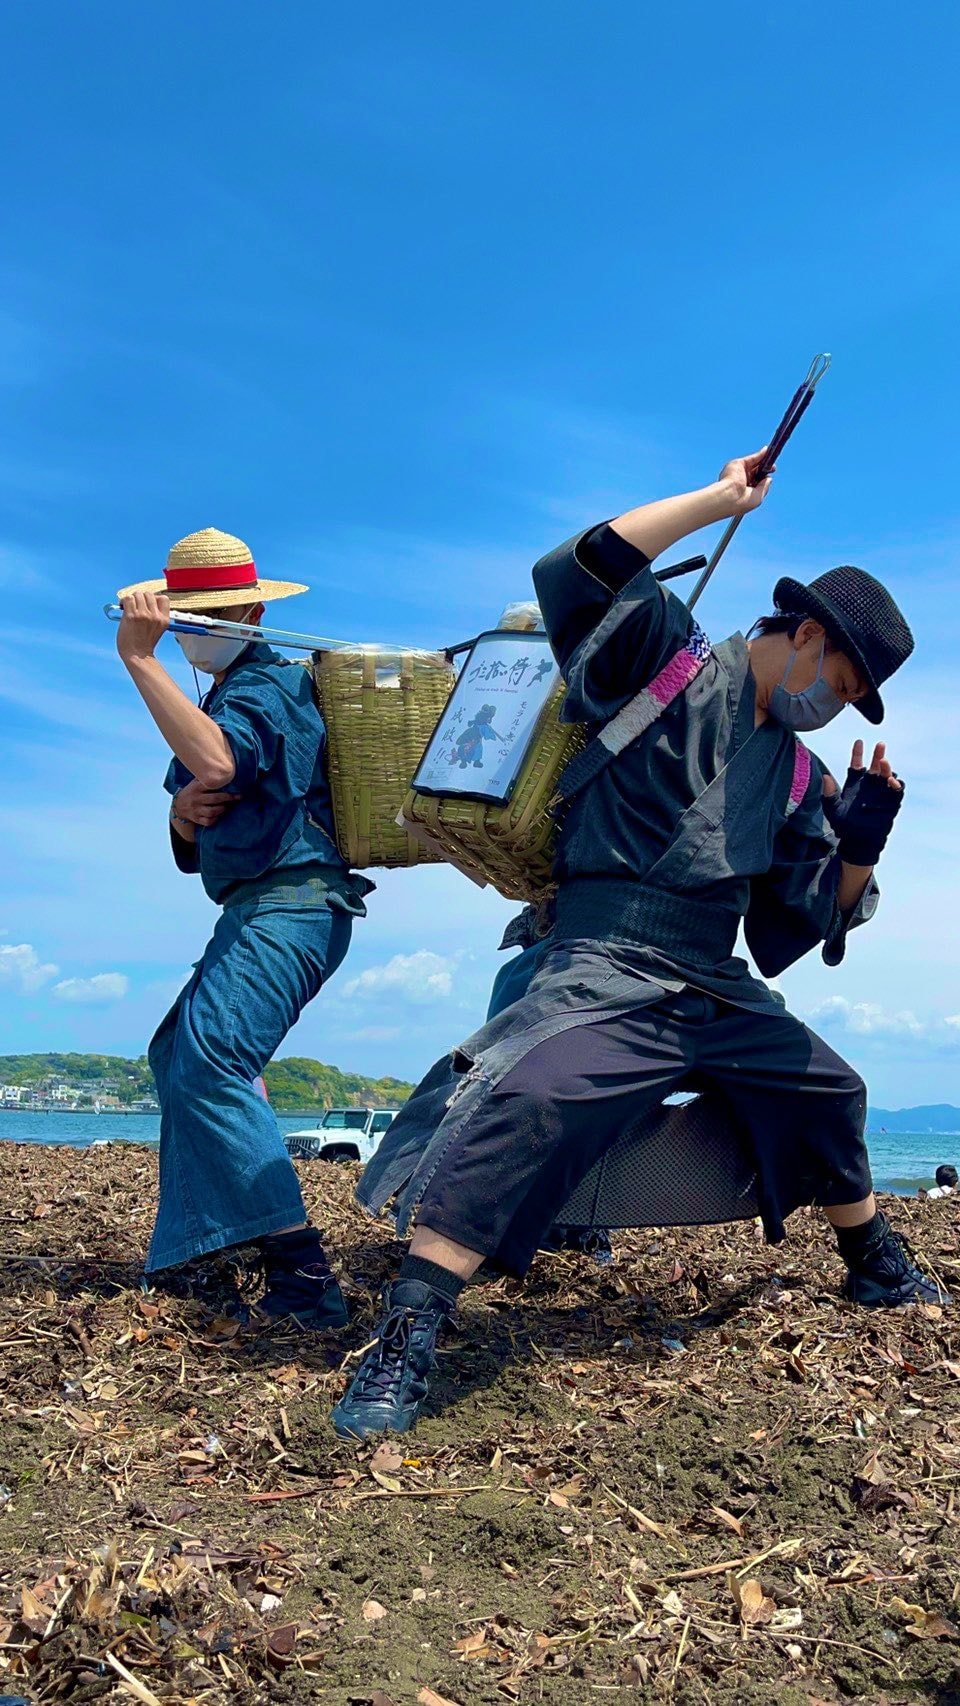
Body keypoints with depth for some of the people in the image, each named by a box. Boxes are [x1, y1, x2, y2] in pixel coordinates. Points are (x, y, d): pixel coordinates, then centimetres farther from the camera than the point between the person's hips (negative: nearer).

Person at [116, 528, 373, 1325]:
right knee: (180, 1056, 18)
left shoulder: (268, 686, -6)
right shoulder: (223, 701, 24)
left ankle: (301, 1273, -28)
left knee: (206, 1064, -24)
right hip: (259, 912, 11)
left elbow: (218, 762, -31)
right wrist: (182, 811, -3)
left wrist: (140, 659, -27)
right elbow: (192, 851, 21)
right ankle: (198, 1248, 28)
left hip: (288, 906, -11)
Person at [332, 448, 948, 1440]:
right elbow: (579, 574, -18)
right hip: (611, 972, -8)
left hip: (719, 990, 8)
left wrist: (861, 844, 1)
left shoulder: (797, 773, 17)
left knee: (830, 1095, 20)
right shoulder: (669, 662, 0)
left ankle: (876, 1268, 47)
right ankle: (403, 1346, -26)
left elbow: (812, 919, 19)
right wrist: (722, 498, -11)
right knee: (522, 1105, -31)